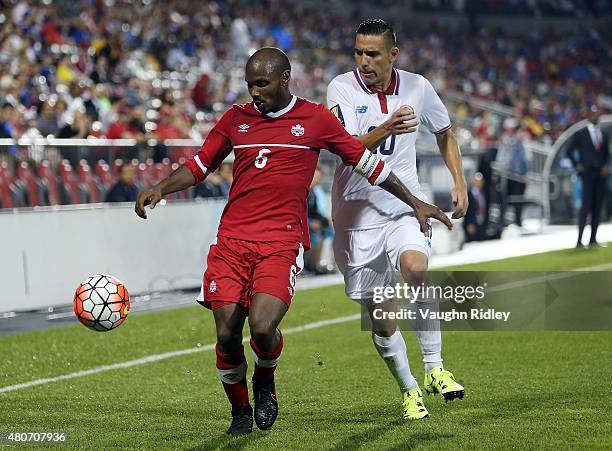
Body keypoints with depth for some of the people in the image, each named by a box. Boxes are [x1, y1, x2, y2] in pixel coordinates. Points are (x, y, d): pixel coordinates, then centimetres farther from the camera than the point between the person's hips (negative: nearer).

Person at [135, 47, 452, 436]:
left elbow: (366, 162, 13)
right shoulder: (235, 118, 12)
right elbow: (198, 167, 20)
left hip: (282, 242, -3)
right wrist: (160, 189, 2)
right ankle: (240, 411, 19)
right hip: (232, 239, 3)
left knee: (262, 326, -22)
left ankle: (266, 381, 13)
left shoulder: (316, 119, 6)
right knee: (227, 334, -7)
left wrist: (414, 202, 15)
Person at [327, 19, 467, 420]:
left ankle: (435, 367, -17)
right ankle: (409, 390, 21)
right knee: (380, 315, 0)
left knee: (416, 267, -29)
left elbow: (445, 133, 20)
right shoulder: (342, 89, -7)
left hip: (406, 206, 1)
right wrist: (386, 129, -36)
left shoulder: (417, 87, 2)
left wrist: (459, 182, 11)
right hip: (358, 211, -1)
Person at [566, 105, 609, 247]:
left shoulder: (604, 135, 14)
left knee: (597, 207, 3)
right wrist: (577, 165, -4)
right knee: (586, 205, -12)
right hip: (587, 173, -5)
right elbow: (569, 151, 4)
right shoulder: (580, 134, 1)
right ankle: (579, 240, -13)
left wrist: (606, 165, 5)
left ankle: (593, 239, 8)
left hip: (601, 174, 5)